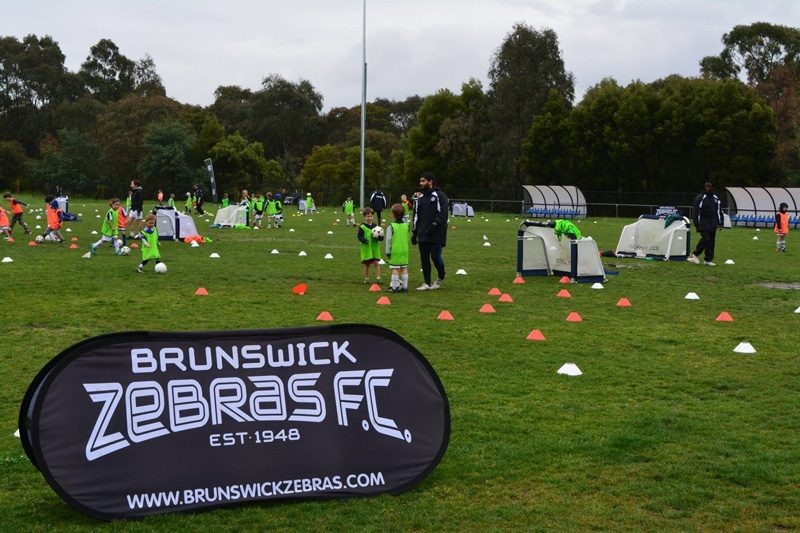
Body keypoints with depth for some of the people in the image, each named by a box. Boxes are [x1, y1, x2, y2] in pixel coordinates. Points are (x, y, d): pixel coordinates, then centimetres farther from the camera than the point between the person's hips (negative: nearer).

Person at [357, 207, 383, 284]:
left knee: (376, 263, -6)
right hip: (366, 249, -2)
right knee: (366, 264, 9)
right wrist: (364, 240, -29)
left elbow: (381, 238, 7)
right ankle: (366, 279, 21)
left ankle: (378, 278, -3)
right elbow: (359, 236, -10)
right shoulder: (362, 227, -5)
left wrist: (379, 237, -16)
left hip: (375, 249, 2)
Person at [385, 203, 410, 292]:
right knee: (404, 268, 9)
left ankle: (395, 287, 2)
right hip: (404, 251, 5)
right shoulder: (406, 225, 3)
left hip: (394, 251, -5)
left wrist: (388, 252, -4)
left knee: (395, 269, 0)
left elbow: (388, 240, -10)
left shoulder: (391, 226, -12)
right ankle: (404, 286, 12)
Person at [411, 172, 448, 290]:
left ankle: (441, 278, 19)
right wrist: (414, 232, 15)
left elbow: (442, 214, -13)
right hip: (423, 235, 6)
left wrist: (434, 225, -21)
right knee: (424, 258, 3)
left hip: (436, 234, -6)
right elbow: (416, 215, 19)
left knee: (435, 257, -7)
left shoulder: (439, 196, -5)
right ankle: (427, 283, 10)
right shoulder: (420, 197, 16)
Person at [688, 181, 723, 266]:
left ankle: (708, 260, 8)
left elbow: (719, 211, 21)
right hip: (703, 224, -6)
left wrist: (720, 223, 14)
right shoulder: (700, 198, -5)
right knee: (705, 239, -18)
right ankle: (695, 254, 0)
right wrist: (697, 224, -13)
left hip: (712, 225, 6)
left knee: (711, 242, 3)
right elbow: (695, 211, -8)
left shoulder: (716, 198, 14)